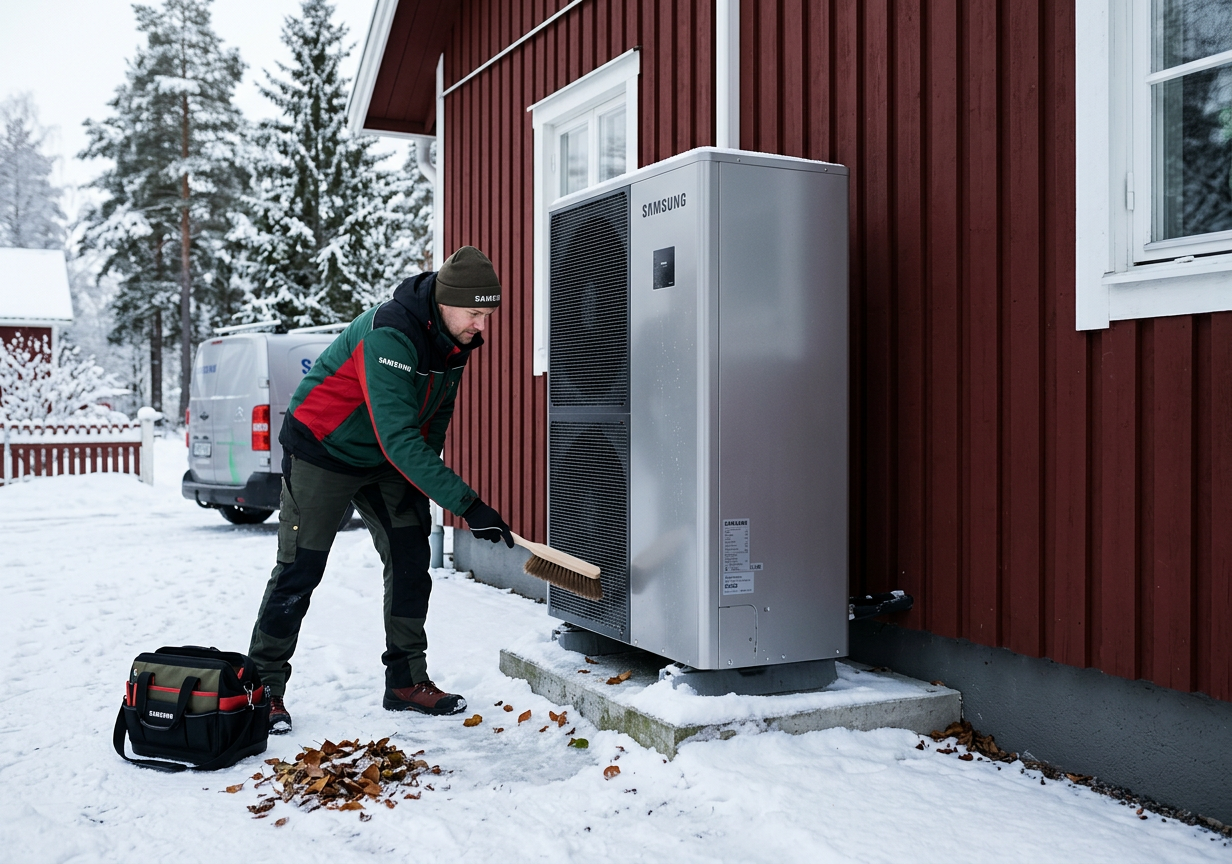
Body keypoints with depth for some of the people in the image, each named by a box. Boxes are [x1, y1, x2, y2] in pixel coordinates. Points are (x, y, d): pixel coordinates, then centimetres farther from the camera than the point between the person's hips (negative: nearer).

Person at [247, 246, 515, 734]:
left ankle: (406, 682, 12)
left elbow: (436, 415, 10)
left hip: (389, 461, 8)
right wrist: (466, 504, -42)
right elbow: (399, 438, -40)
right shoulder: (388, 335, -34)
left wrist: (421, 483, 10)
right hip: (321, 451, -8)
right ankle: (264, 688, 10)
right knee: (300, 570, -5)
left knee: (411, 558, 3)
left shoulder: (454, 337, -7)